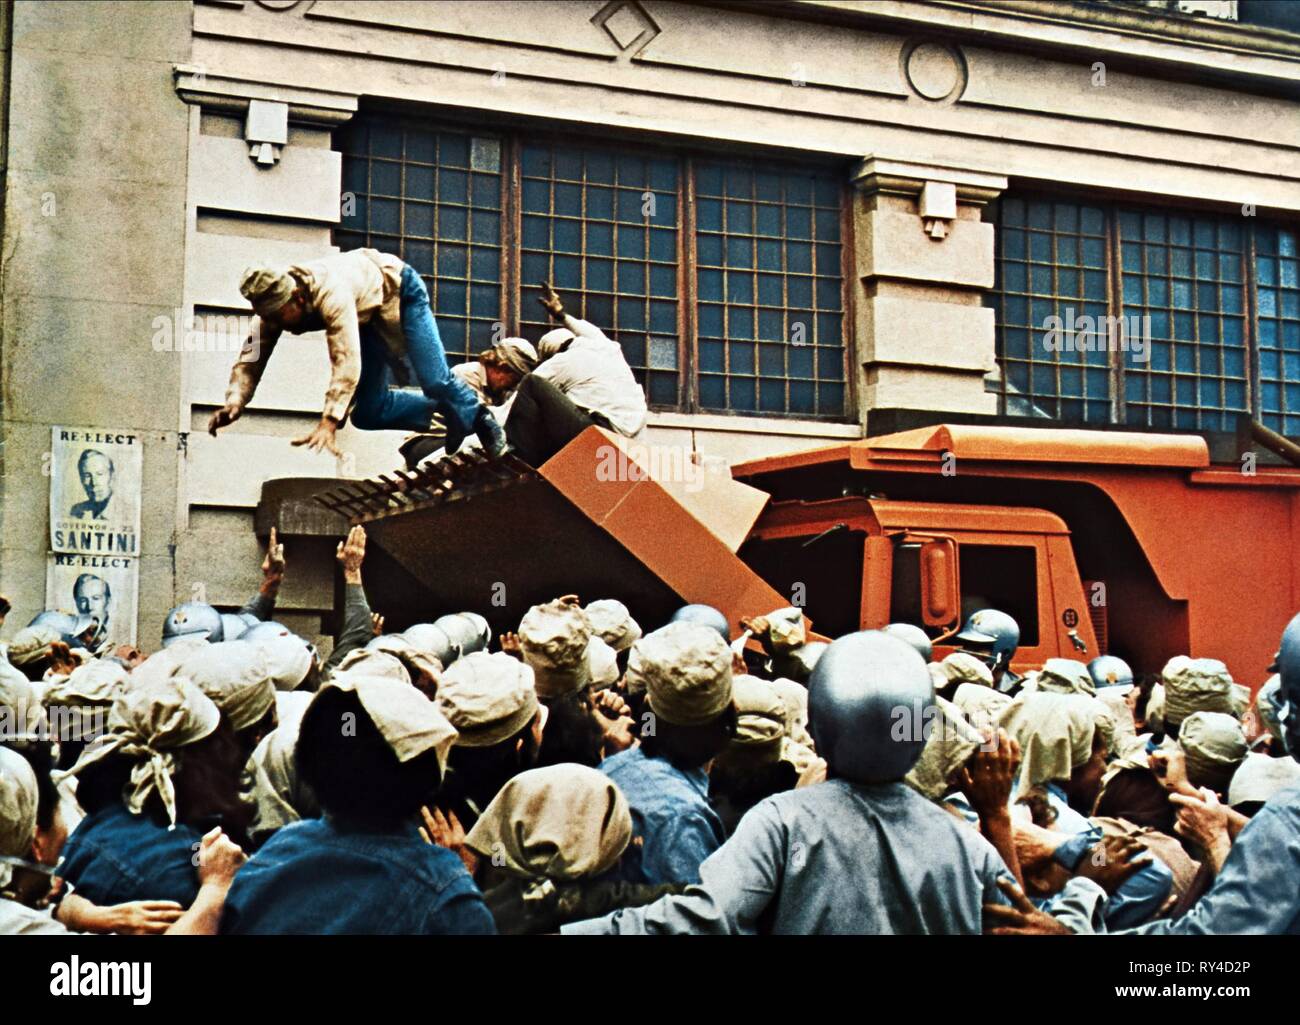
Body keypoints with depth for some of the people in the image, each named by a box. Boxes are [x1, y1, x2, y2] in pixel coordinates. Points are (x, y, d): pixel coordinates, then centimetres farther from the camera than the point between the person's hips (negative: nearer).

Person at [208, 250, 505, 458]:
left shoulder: (330, 293, -44)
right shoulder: (273, 302, -22)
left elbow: (346, 359, -51)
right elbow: (250, 358, -21)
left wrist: (328, 423, -57)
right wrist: (235, 402, -41)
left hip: (399, 291, -7)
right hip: (368, 315, 7)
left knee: (434, 382, -17)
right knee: (368, 414, -3)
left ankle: (477, 415, 16)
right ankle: (444, 410, 18)